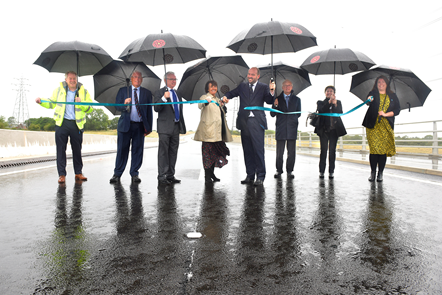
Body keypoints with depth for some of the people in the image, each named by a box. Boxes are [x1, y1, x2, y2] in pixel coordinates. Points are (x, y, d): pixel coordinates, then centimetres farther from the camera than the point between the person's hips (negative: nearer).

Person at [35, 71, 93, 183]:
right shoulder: (59, 90, 10)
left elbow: (90, 108, 1)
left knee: (77, 150, 6)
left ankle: (78, 173, 17)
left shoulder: (84, 92, 7)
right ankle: (61, 174, 8)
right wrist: (41, 101, 0)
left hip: (77, 124, 0)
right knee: (61, 149, 1)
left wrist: (81, 103, -16)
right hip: (62, 123, 1)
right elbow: (51, 103, 17)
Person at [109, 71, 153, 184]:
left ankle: (134, 174, 14)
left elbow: (149, 111, 9)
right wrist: (124, 104, -19)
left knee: (138, 150, 3)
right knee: (122, 150, 1)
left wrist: (149, 127, 3)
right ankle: (117, 174, 11)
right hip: (125, 125, 0)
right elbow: (116, 106, 4)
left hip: (140, 126, 1)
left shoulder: (147, 93, 11)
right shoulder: (123, 90, 11)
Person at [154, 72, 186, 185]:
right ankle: (161, 177, 1)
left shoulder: (177, 94, 19)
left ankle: (170, 176, 18)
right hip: (165, 127, -7)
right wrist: (164, 98, -29)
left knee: (173, 152, 10)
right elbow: (156, 108, -14)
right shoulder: (159, 92, -2)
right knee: (163, 152, -4)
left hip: (176, 127, 7)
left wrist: (182, 126, 18)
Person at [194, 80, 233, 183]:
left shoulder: (217, 99, 23)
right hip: (209, 130, -7)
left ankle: (212, 174, 20)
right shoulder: (204, 97, 1)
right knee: (208, 151, -8)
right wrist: (206, 102, -43)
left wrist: (223, 106, 7)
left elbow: (224, 111, 29)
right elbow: (200, 106, -21)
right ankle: (207, 176, -3)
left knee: (216, 151, 10)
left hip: (218, 131, 7)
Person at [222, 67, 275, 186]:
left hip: (257, 122, -3)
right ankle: (250, 176, 17)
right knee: (247, 150, 8)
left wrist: (271, 91, -20)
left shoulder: (263, 87, 8)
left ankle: (260, 177, 0)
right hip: (244, 122, 4)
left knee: (258, 149, -8)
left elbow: (269, 102, -3)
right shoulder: (242, 86, 17)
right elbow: (231, 93, 17)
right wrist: (226, 97, -5)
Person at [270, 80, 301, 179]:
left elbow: (298, 114, 14)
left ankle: (290, 171, 9)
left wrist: (292, 116, -1)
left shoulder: (296, 99, 15)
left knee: (291, 151, 0)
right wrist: (275, 106, -10)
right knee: (279, 152, -2)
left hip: (292, 128, 1)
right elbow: (272, 114, 5)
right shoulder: (277, 99, 12)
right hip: (281, 128, -1)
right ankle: (279, 171, 9)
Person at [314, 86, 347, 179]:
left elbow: (340, 113, -3)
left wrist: (335, 104, -19)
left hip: (334, 129, 1)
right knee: (323, 150, -3)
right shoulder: (320, 102, 11)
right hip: (323, 129, -1)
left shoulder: (338, 102, 14)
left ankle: (331, 172, 3)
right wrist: (329, 102, -20)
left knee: (332, 150, -1)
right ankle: (321, 171, 2)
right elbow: (321, 110, -9)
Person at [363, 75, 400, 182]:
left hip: (386, 127, 1)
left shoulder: (393, 96, 15)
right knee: (373, 148, -5)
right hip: (373, 125, -1)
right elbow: (369, 100, -12)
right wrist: (369, 99, -36)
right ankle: (373, 172, 4)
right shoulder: (373, 93, 10)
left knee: (383, 149, -3)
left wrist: (386, 114, -7)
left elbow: (397, 109, 9)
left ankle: (380, 173, 5)